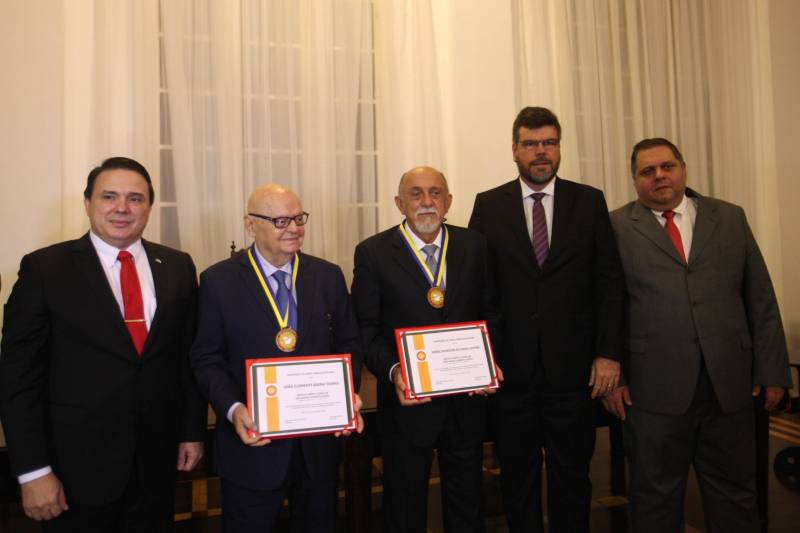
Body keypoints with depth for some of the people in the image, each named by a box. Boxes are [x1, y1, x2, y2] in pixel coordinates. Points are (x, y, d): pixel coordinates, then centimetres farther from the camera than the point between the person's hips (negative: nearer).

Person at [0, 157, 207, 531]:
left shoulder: (177, 267, 3)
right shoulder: (45, 268, -6)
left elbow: (190, 356, 7)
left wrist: (193, 431, 6)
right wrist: (33, 470, -9)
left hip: (158, 460, 3)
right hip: (77, 463, -2)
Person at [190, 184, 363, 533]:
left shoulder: (329, 276, 2)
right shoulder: (218, 281, -6)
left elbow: (349, 344, 6)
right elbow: (207, 359, -5)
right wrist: (233, 409, -20)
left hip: (319, 442, 3)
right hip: (253, 443, -2)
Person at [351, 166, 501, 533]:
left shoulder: (474, 245, 3)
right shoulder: (373, 252, -6)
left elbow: (490, 311, 7)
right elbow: (366, 328, -7)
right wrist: (392, 371, -21)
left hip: (468, 397, 3)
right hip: (408, 400, -2)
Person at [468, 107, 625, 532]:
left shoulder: (590, 202, 3)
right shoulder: (488, 206, 2)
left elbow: (610, 283, 2)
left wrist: (608, 353, -4)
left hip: (573, 367, 0)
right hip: (510, 367, 0)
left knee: (572, 477, 13)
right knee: (517, 478, 14)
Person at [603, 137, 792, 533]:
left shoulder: (730, 218, 10)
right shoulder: (616, 227, 0)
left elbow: (761, 300, 9)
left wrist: (772, 370, 5)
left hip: (730, 386, 3)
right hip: (653, 391, -3)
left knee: (735, 494, 16)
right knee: (655, 500, 11)